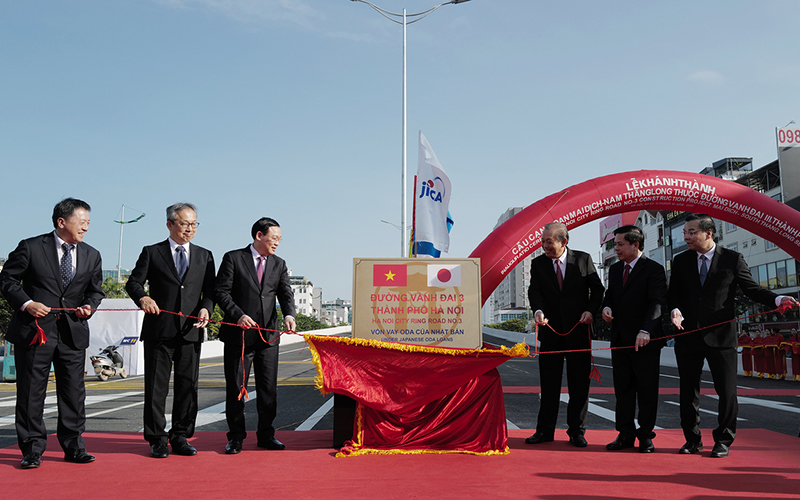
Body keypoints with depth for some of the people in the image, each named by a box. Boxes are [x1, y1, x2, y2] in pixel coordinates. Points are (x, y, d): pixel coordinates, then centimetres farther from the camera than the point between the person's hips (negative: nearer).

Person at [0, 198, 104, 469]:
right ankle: (32, 449, 14)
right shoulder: (31, 248, -3)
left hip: (73, 333, 4)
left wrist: (89, 306, -3)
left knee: (74, 391, 6)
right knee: (31, 392, 3)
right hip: (34, 330, -3)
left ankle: (73, 447, 17)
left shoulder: (92, 256, 10)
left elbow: (95, 290, 17)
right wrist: (26, 303, -13)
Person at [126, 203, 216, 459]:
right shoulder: (151, 253, 7)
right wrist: (143, 297, -21)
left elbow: (210, 290, 11)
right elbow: (133, 282, 1)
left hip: (191, 332, 3)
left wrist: (206, 308, -10)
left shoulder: (205, 256, 15)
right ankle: (157, 440, 12)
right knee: (156, 387, 2)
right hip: (159, 330, -2)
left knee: (188, 387, 6)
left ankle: (180, 438, 16)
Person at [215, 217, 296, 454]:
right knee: (236, 388, 4)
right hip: (239, 334, -4)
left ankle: (265, 435, 20)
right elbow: (221, 292, -6)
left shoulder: (279, 264, 12)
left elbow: (285, 293, 3)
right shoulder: (233, 258, -1)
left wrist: (289, 315, -18)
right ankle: (236, 437, 16)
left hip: (268, 335, 4)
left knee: (269, 388, 7)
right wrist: (238, 315, -19)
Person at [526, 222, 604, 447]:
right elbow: (535, 291, -7)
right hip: (551, 331, 1)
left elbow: (597, 288, 5)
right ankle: (545, 430, 17)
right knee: (549, 384, 6)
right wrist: (538, 310, -27)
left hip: (579, 331, -1)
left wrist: (591, 310, -12)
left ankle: (576, 431, 16)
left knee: (579, 384, 4)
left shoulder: (583, 259, 0)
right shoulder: (538, 263, 3)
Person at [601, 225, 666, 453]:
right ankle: (625, 434, 16)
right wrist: (607, 307, -1)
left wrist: (645, 331, -30)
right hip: (620, 339, 6)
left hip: (646, 340, -6)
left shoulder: (654, 269, -8)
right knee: (622, 388, 8)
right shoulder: (614, 269, 14)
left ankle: (646, 436, 13)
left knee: (647, 389, 3)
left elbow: (658, 303, -17)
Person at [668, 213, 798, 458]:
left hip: (721, 336, -2)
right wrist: (675, 310, -12)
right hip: (688, 336, 3)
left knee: (727, 391, 1)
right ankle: (692, 439, 22)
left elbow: (752, 288, 3)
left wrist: (778, 299, -14)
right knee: (688, 390, 8)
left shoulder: (732, 259, 1)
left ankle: (723, 440, 16)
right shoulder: (680, 261, 8)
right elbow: (673, 293, 9)